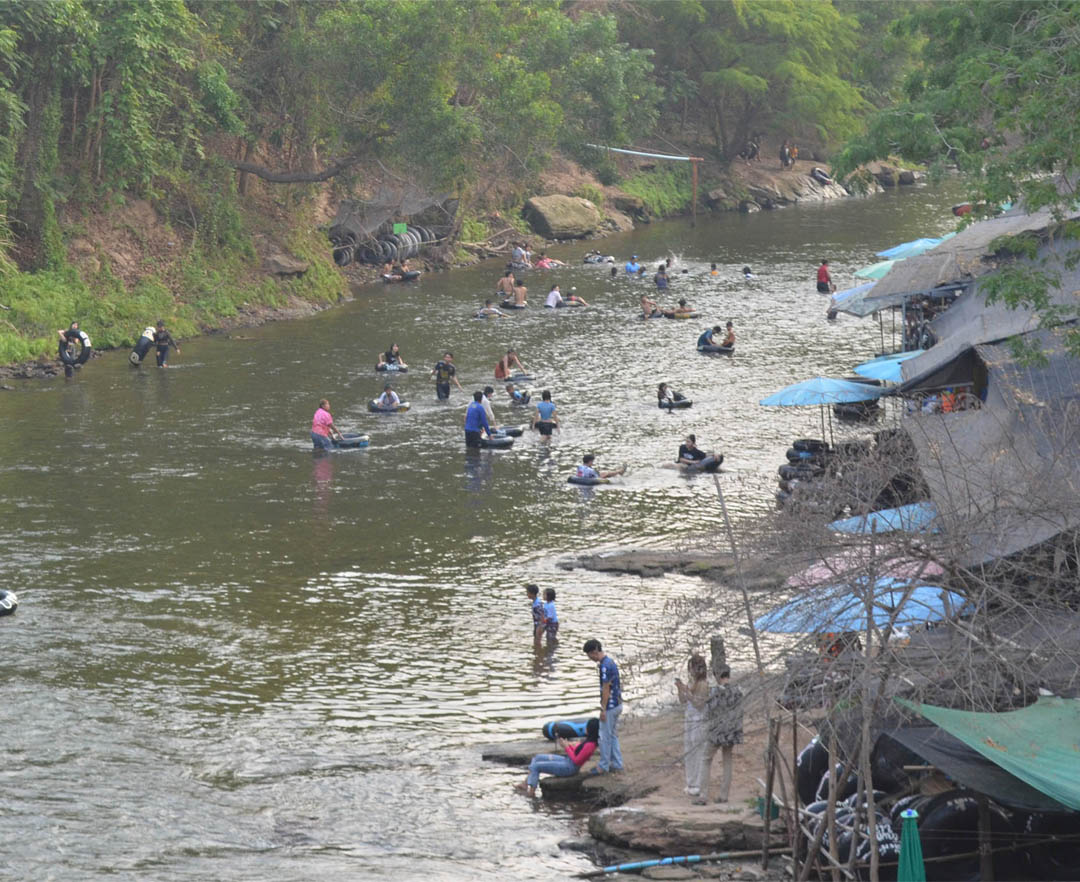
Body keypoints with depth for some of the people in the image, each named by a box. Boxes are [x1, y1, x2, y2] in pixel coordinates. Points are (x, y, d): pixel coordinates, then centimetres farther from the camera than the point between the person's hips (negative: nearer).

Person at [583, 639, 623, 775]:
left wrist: (603, 709, -17)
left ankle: (603, 766, 9)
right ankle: (617, 764, 21)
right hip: (617, 704, 10)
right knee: (613, 735, 17)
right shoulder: (610, 661, 8)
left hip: (610, 706, -10)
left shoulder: (605, 666, -22)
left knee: (605, 736, 1)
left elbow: (606, 689, -21)